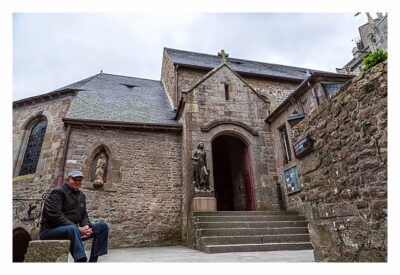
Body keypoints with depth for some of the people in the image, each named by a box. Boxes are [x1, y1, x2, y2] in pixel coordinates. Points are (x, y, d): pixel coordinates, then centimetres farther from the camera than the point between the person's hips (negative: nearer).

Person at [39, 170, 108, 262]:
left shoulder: (81, 195, 13)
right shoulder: (58, 192, -10)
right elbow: (54, 215, -21)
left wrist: (86, 226, -10)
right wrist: (77, 228, -26)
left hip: (72, 229, 8)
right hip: (51, 230, -7)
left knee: (103, 226, -4)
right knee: (72, 229, -40)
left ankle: (93, 260, -11)